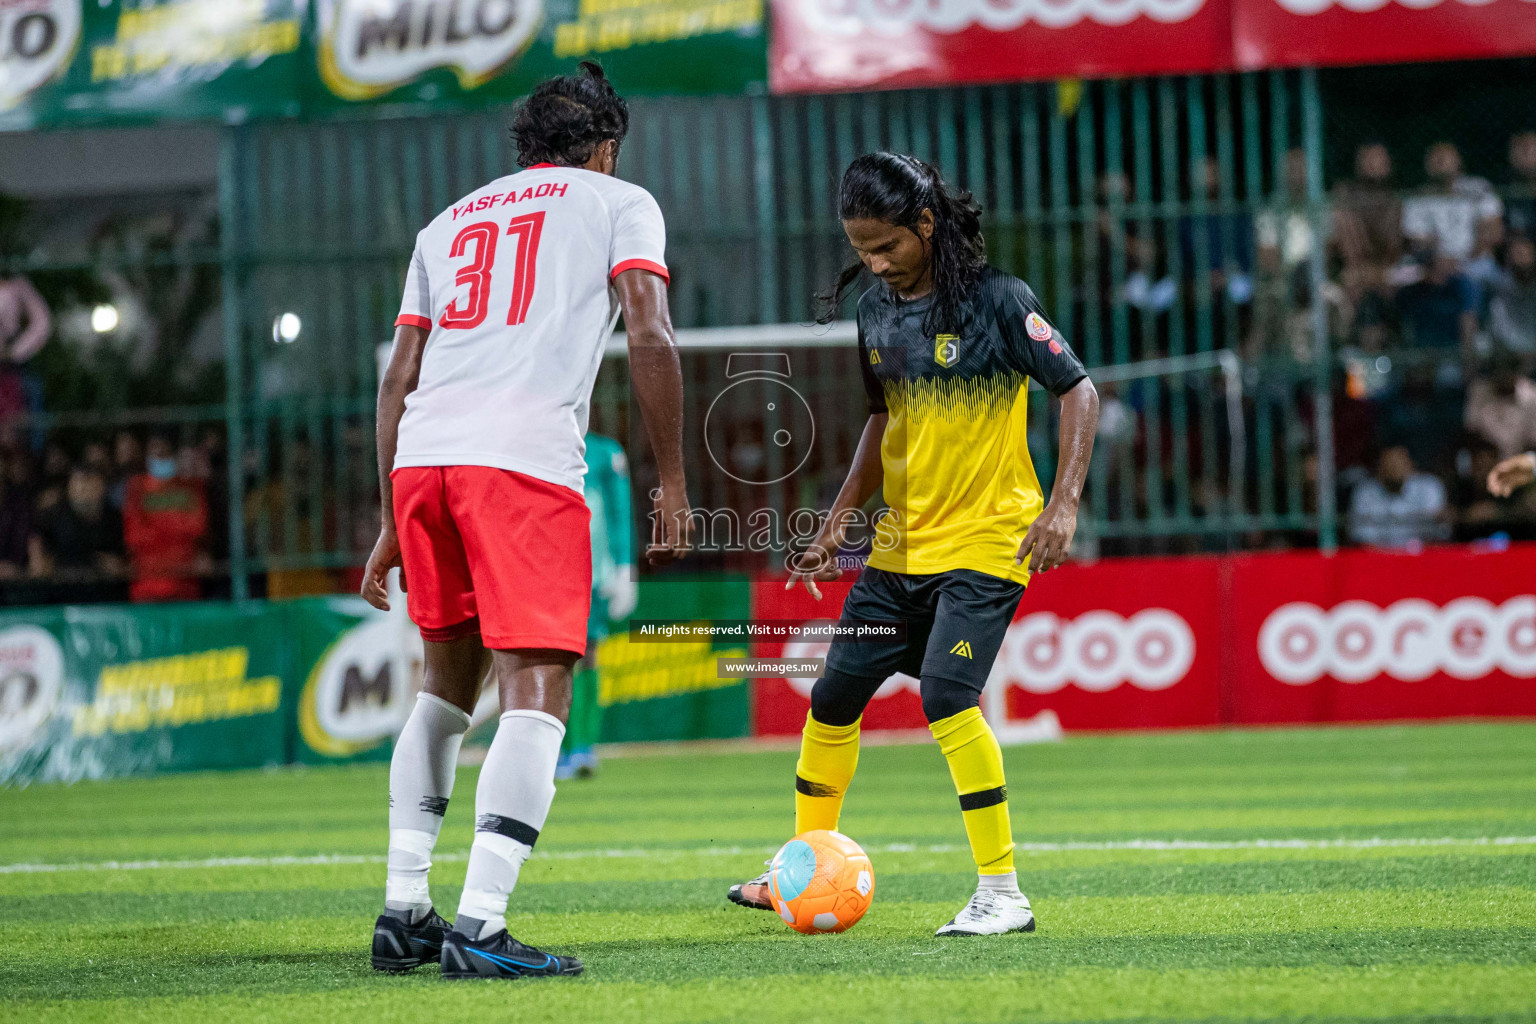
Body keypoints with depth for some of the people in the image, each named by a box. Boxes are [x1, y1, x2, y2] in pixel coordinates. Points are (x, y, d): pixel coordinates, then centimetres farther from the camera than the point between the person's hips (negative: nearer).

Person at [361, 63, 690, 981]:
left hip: (422, 458, 6)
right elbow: (650, 337, 0)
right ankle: (481, 928, -18)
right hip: (524, 458, -5)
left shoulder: (449, 223, 28)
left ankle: (403, 910, 16)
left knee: (450, 682, 20)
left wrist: (392, 525, 26)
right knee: (538, 689, -6)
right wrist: (672, 482, 3)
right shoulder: (618, 203, 15)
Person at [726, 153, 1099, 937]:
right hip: (900, 544, 7)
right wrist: (839, 519, 12)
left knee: (946, 695, -22)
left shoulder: (998, 301, -13)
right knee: (833, 696, 9)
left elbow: (1078, 391, -10)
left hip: (984, 542, -7)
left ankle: (1003, 894, -15)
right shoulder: (875, 313, 6)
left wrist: (1064, 503, -20)